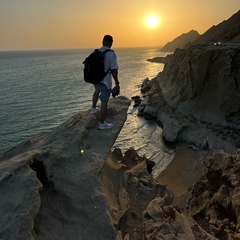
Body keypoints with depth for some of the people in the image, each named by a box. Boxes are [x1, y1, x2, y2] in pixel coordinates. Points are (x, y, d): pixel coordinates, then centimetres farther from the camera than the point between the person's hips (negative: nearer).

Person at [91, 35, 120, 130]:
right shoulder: (111, 54, -20)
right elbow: (114, 70, -21)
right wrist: (117, 84, -13)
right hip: (105, 82, -7)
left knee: (97, 91, 38)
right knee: (104, 102, 3)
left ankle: (93, 108, 52)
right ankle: (102, 124, 12)